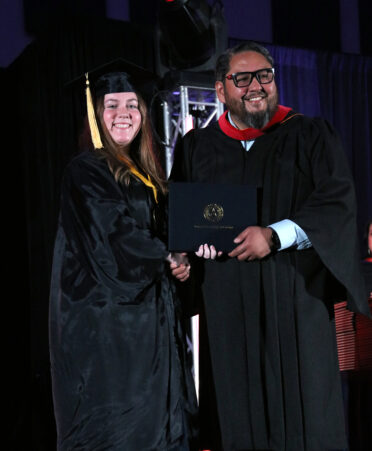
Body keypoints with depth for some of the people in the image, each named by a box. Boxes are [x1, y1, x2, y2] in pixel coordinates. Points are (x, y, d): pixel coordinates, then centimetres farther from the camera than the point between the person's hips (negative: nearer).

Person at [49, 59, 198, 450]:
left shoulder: (143, 174, 15)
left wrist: (173, 262, -1)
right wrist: (167, 260, -4)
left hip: (145, 312, 8)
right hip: (106, 316, -8)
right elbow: (114, 236, -17)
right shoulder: (86, 170, -9)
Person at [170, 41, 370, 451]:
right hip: (225, 301, 2)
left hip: (295, 296, -1)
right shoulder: (195, 146, 13)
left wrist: (275, 235, -17)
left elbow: (337, 203, -6)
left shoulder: (310, 135, 5)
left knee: (300, 405, 2)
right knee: (234, 409, 6)